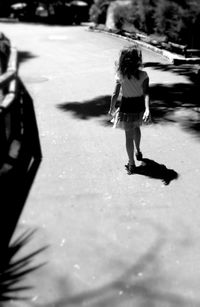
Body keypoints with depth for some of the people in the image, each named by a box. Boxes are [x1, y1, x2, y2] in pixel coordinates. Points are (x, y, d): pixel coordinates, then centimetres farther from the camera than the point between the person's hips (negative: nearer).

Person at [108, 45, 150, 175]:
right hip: (139, 107, 2)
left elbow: (115, 94, -11)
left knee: (129, 136, 9)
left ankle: (131, 164, 19)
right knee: (136, 127, 31)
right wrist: (147, 109, -26)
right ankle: (138, 151, 48)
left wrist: (111, 108, 1)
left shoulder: (120, 75, -15)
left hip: (126, 108, -2)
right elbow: (146, 93, -22)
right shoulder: (143, 75, -13)